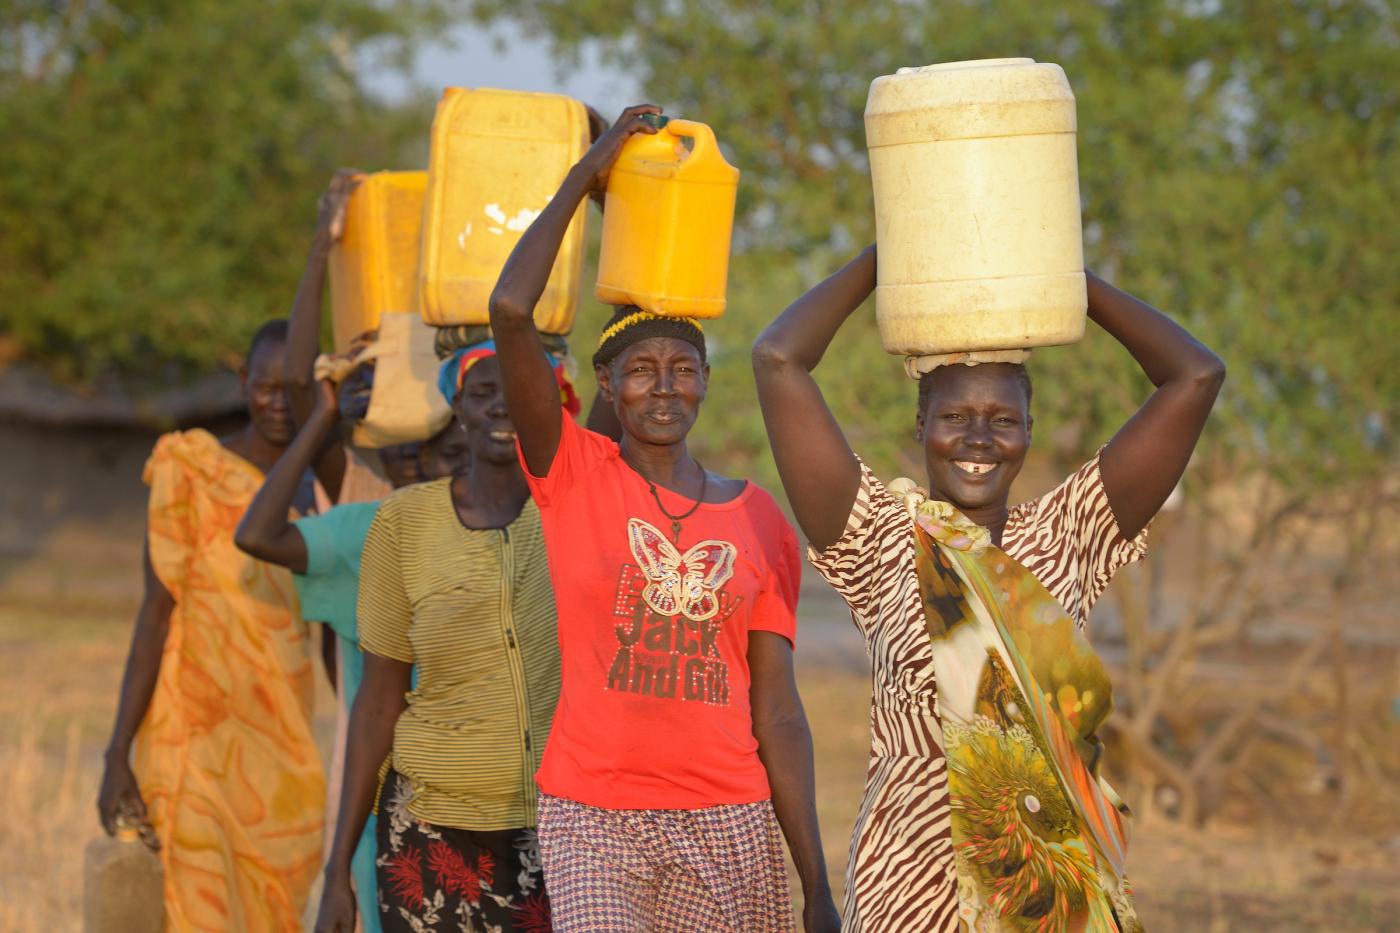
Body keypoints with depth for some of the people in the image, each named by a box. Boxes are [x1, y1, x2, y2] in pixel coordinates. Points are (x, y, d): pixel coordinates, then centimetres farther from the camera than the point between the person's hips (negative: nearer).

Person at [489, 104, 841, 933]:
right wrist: (584, 178, -3)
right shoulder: (572, 474, 2)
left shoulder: (759, 518, 8)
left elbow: (777, 708, 7)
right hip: (591, 820, -2)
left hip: (729, 824, 2)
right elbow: (510, 311, -12)